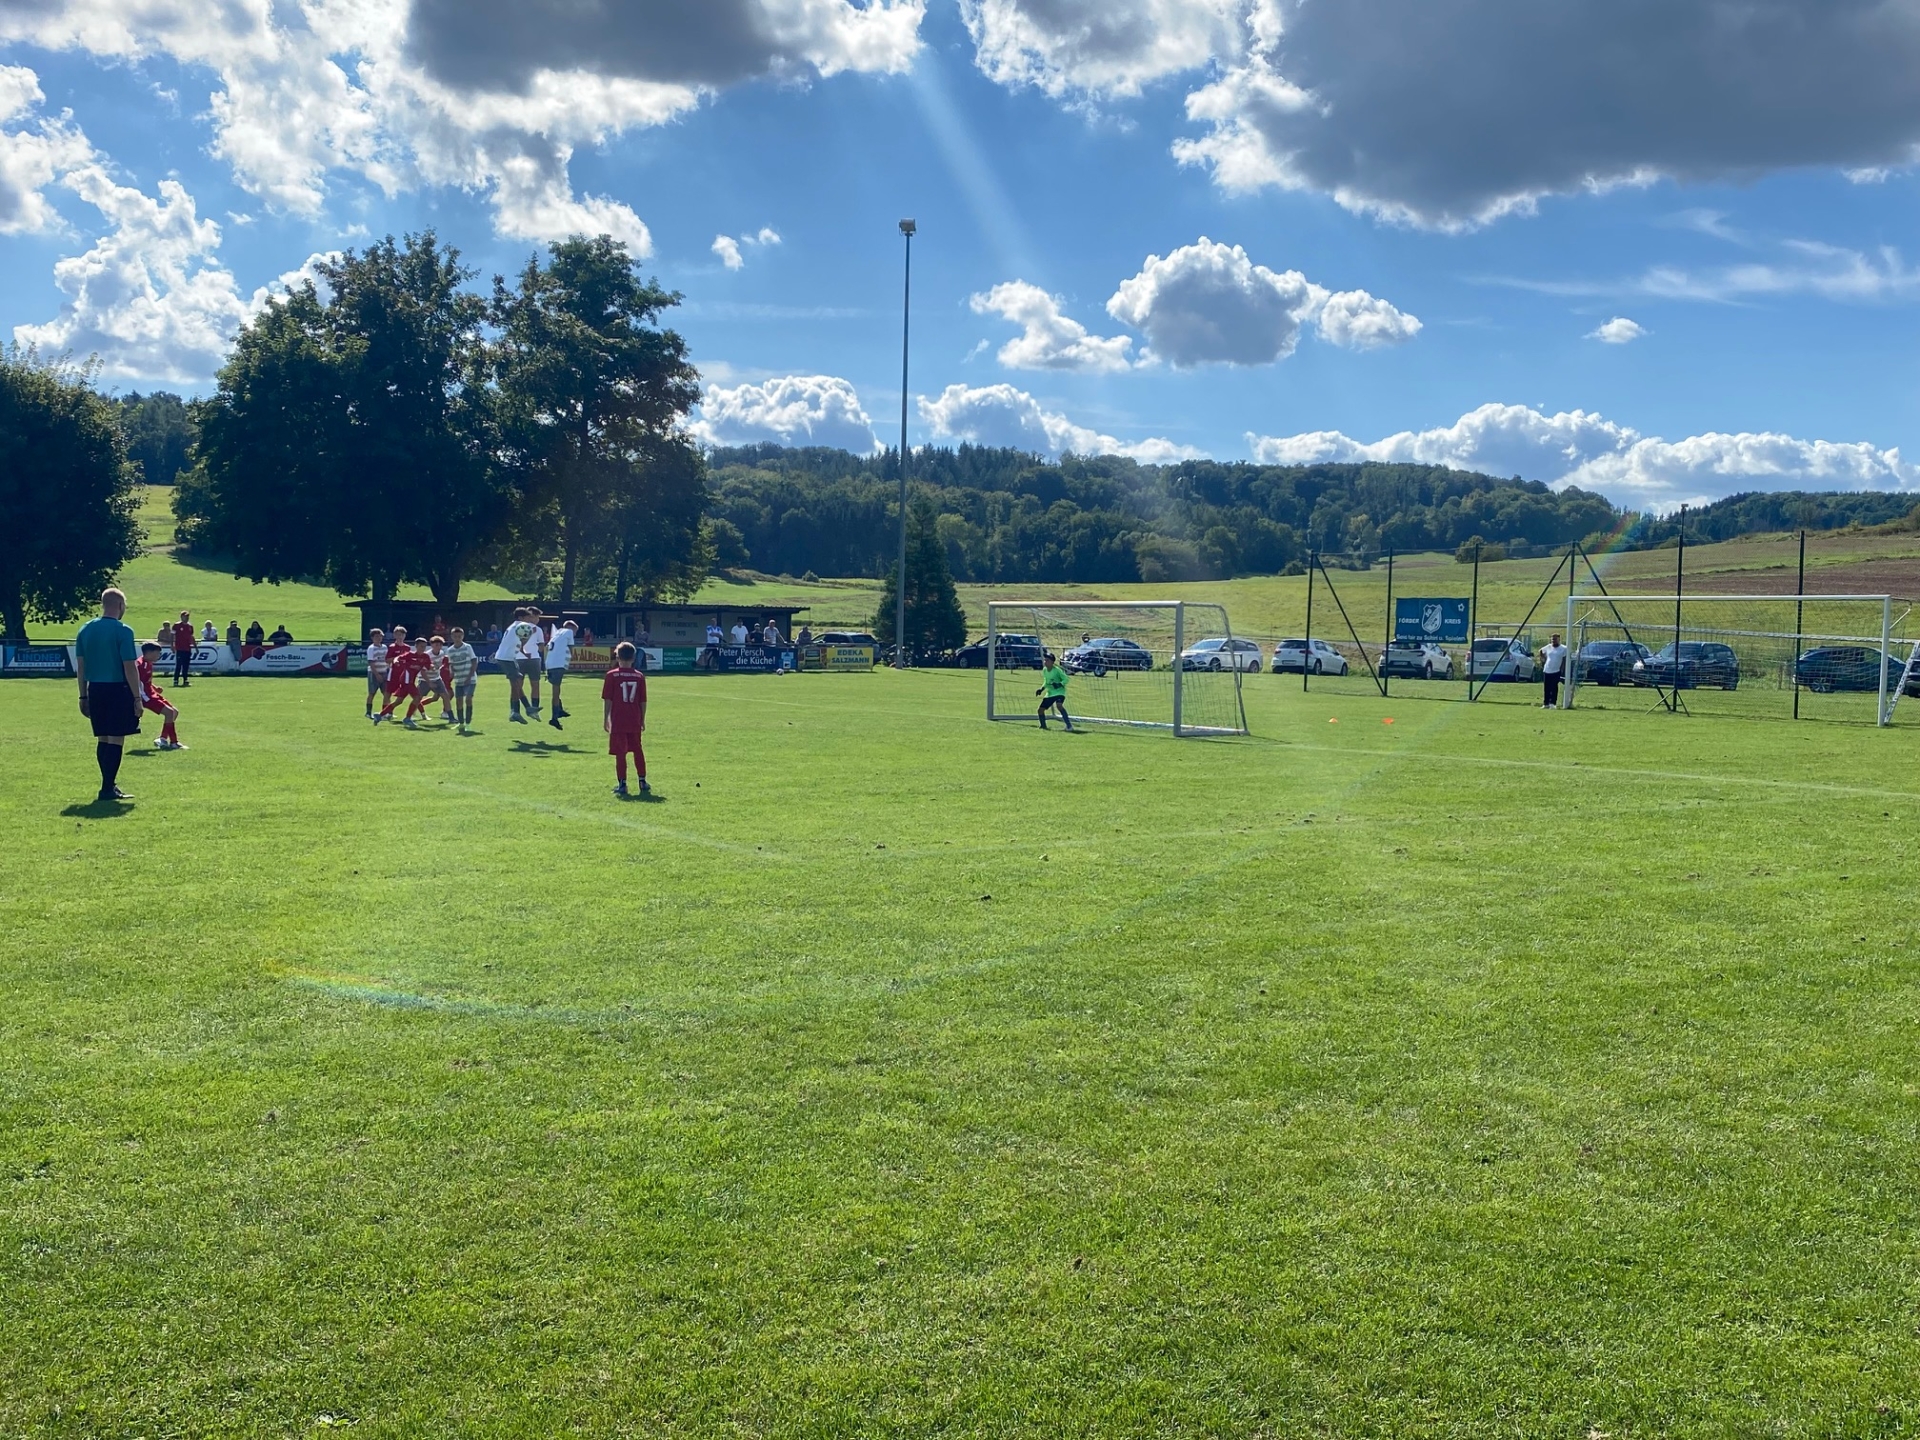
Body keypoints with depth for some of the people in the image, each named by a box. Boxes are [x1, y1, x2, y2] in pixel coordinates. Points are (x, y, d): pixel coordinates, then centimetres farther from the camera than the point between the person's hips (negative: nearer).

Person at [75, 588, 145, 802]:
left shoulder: (86, 629, 8)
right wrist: (138, 698, -9)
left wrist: (83, 696, 15)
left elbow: (80, 665, 10)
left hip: (95, 689, 6)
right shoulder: (123, 631, -10)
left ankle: (109, 784, 22)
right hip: (118, 689, -6)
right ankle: (108, 788, -3)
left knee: (102, 739, 14)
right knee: (116, 739, -2)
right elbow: (130, 667, -13)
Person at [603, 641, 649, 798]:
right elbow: (643, 701, 6)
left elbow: (607, 700, -5)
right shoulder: (640, 676, 3)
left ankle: (622, 784, -1)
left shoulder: (612, 675, -5)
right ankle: (642, 782, 18)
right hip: (635, 721, 3)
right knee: (637, 751, 15)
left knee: (620, 753, 0)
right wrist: (642, 720, 15)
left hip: (618, 721, -3)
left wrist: (606, 719, 2)